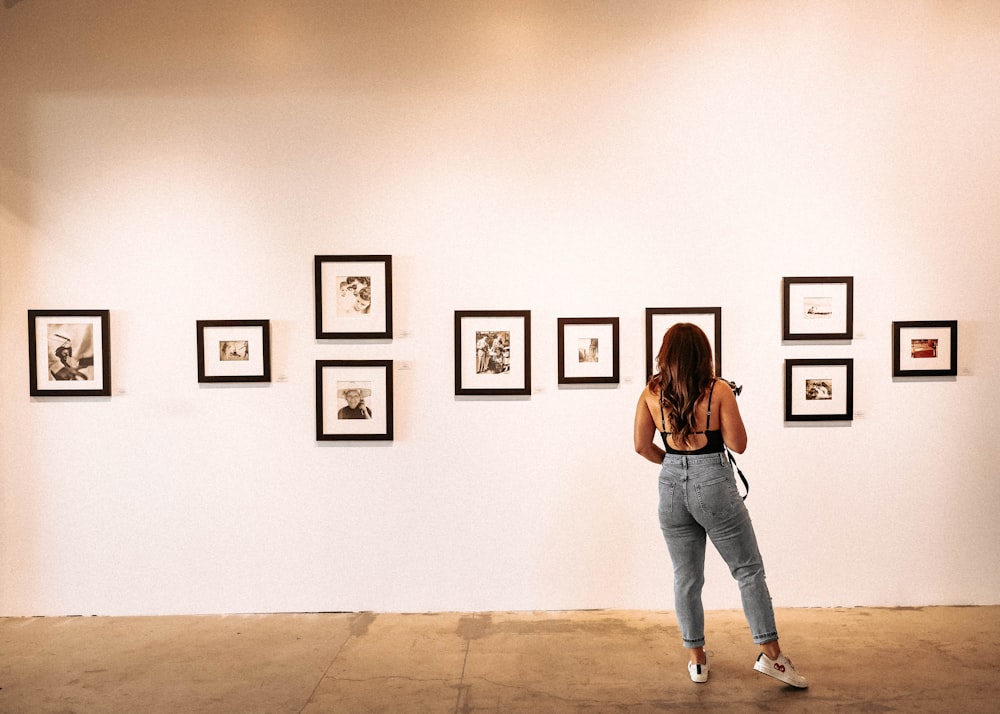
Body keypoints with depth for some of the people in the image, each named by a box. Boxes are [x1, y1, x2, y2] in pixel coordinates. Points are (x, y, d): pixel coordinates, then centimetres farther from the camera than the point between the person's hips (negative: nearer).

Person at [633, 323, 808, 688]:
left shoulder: (651, 393, -1)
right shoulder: (719, 390, -10)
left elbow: (642, 446, 3)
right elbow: (738, 445, -6)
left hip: (671, 487, 3)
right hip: (713, 484, -3)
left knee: (686, 578, 13)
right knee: (749, 570, 11)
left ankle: (696, 658, 23)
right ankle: (770, 653, 14)